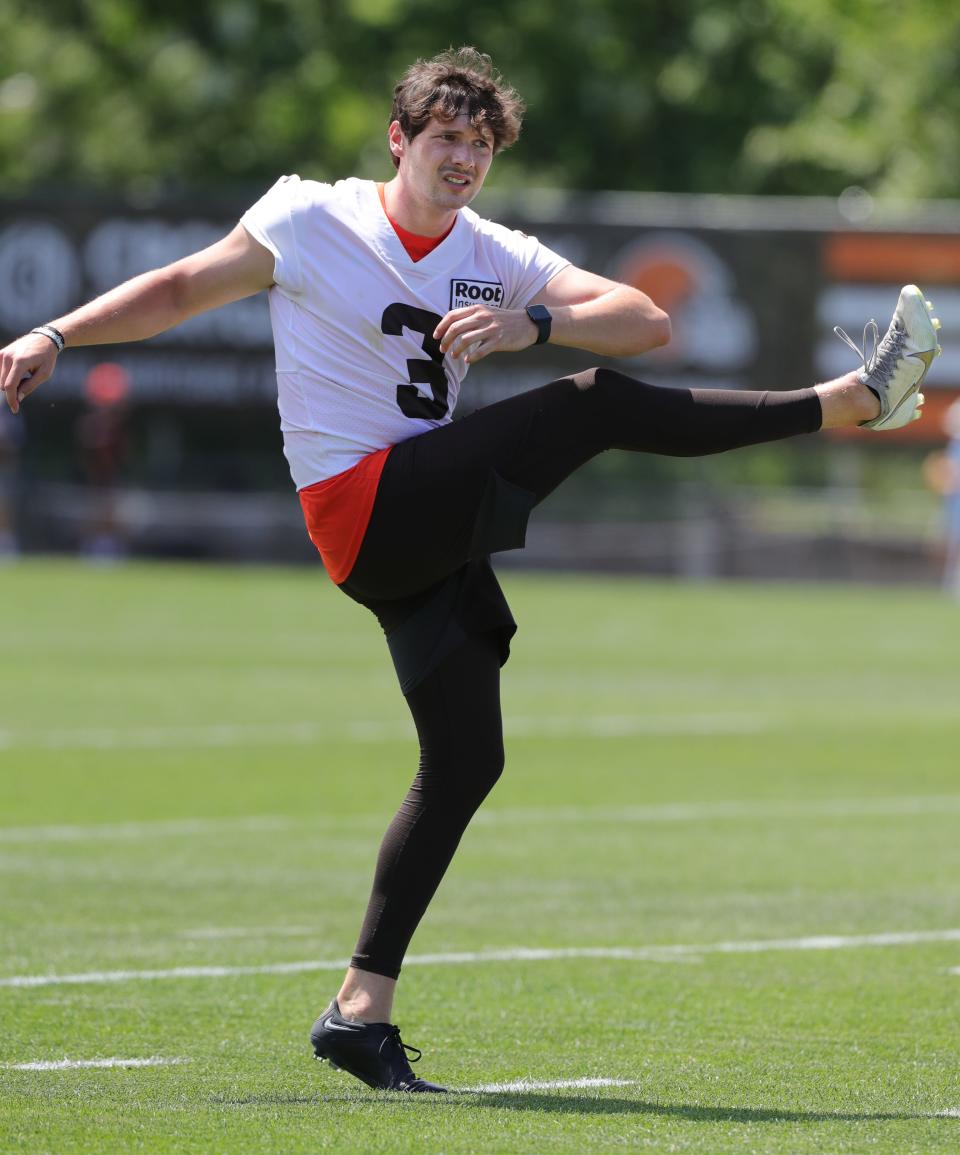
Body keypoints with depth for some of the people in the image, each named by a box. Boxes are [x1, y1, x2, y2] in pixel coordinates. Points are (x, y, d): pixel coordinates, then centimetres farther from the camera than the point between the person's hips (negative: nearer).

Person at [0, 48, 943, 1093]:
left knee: (465, 760, 4)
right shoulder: (309, 221, -2)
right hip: (361, 507, -7)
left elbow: (647, 323, -2)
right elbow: (181, 289, 6)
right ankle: (853, 399, -12)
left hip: (427, 527, 7)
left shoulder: (501, 261, 8)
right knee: (596, 406, -16)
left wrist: (534, 324, -21)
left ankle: (361, 1010, 7)